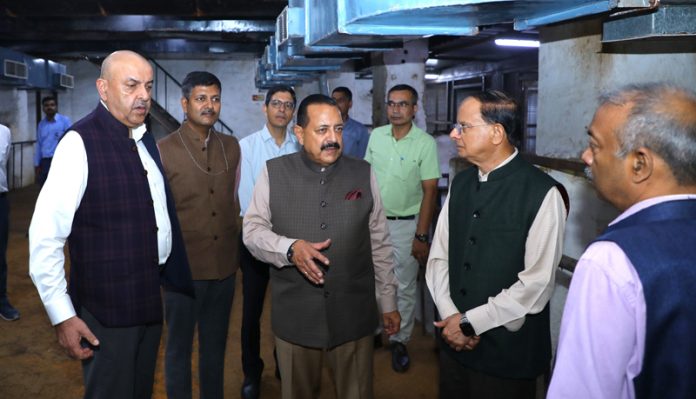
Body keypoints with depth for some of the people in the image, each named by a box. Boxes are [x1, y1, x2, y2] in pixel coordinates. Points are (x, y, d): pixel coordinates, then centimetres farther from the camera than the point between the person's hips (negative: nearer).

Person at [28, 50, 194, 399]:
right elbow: (45, 236, -18)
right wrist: (62, 315, -17)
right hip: (107, 309, -7)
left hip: (151, 298, 7)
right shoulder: (81, 142, -16)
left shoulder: (145, 140, 7)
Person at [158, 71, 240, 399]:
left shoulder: (231, 147, 4)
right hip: (183, 267, -4)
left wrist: (236, 245, 12)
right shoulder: (164, 150, -9)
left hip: (224, 267, 4)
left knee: (215, 346, 19)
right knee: (179, 347, 13)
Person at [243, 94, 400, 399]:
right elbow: (253, 229, -1)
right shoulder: (274, 173, -2)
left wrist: (389, 303, 9)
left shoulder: (363, 174, 1)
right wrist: (290, 248, -21)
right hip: (294, 315, 0)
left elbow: (379, 244, 6)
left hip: (354, 314, 1)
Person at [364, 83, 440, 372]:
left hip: (406, 225, -3)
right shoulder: (376, 135, 0)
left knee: (405, 288, 7)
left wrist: (421, 236, -13)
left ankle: (400, 341, 23)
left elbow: (430, 191, -12)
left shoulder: (425, 143, -12)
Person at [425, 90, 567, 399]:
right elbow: (438, 257, 5)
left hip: (508, 351, -5)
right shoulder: (460, 183, 5)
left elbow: (538, 283, -17)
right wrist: (450, 316, -8)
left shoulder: (542, 193, -15)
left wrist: (470, 322, -14)